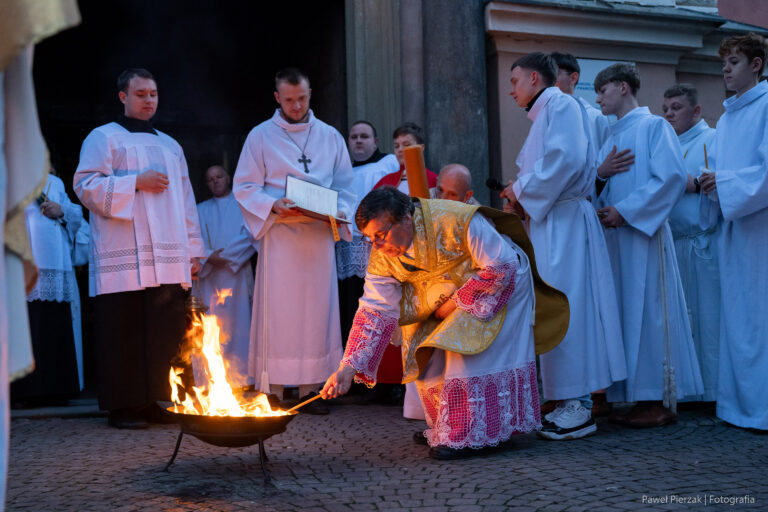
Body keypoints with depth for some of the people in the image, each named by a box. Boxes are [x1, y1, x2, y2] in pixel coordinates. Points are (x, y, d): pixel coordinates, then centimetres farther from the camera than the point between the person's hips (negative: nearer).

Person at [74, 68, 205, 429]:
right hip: (124, 260, -5)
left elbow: (186, 200, 22)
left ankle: (155, 401, 10)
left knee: (166, 334, 2)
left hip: (168, 261, 5)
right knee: (126, 333, -5)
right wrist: (136, 182, -13)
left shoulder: (170, 146, 24)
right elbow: (86, 186, -5)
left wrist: (193, 249, 15)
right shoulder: (104, 138, 6)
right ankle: (124, 406, 2)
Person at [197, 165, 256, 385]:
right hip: (209, 277, 2)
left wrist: (224, 255, -11)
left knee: (238, 323, -7)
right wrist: (208, 258, -13)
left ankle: (241, 377, -5)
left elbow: (249, 237, -2)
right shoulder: (201, 210, 19)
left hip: (237, 274, -2)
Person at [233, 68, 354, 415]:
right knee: (277, 311, -5)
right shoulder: (261, 137, 7)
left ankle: (309, 387, 8)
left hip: (319, 238, 3)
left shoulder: (330, 137, 14)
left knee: (316, 312, 2)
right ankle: (274, 390, 0)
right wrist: (273, 206, -15)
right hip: (279, 237, -2)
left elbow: (345, 188, 15)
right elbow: (245, 187, 3)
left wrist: (334, 208, -7)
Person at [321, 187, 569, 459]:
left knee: (469, 349, -17)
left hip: (501, 283, -6)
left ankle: (476, 435, -5)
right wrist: (349, 367, -25)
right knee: (433, 360, 2)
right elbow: (375, 311, -16)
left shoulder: (458, 222, -36)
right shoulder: (382, 256, -17)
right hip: (450, 297, 6)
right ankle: (446, 428, 23)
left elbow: (501, 266, -28)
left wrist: (458, 302, -25)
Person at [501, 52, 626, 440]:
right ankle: (566, 399, 11)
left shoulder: (562, 105, -5)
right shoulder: (544, 114, 24)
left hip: (563, 223, -10)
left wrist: (523, 190, -10)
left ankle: (579, 407, -7)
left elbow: (566, 161, -20)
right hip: (546, 223, 10)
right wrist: (521, 193, 8)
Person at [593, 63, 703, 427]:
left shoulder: (653, 126, -2)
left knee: (648, 312, -8)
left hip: (643, 236, -8)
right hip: (615, 237, 8)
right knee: (626, 314, 6)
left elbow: (671, 176, -14)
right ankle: (640, 397, 10)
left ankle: (660, 401, -3)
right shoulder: (612, 137, 20)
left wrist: (625, 210, -16)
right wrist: (602, 210, 2)